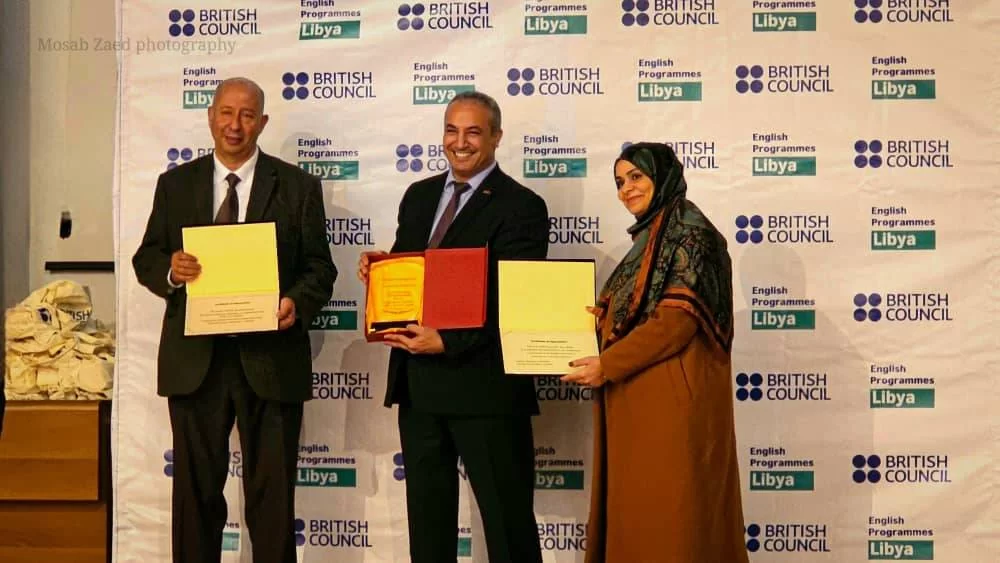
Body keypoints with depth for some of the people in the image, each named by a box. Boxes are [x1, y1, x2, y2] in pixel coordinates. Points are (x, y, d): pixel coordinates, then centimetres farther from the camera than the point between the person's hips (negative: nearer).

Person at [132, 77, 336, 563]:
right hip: (195, 358, 2)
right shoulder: (175, 183, 10)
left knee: (272, 494, 4)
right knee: (195, 488, 12)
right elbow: (145, 259, 10)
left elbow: (319, 267, 1)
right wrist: (170, 270, -14)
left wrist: (297, 302, -20)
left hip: (270, 358, -2)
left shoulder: (298, 186, 4)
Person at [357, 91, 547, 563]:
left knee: (506, 517, 3)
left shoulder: (521, 206, -8)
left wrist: (448, 343, -23)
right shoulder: (419, 195, 14)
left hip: (482, 382, -6)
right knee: (426, 513, 17)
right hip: (417, 380, 7)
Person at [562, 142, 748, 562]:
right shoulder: (651, 236, 19)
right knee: (638, 512, 12)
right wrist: (601, 317, 8)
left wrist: (607, 365, -17)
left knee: (666, 512, -4)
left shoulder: (688, 231, -10)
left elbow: (679, 319, -19)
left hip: (671, 397, -9)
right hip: (638, 396, 9)